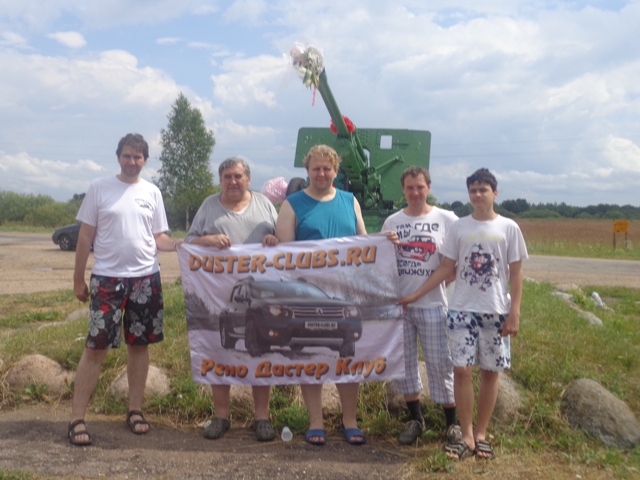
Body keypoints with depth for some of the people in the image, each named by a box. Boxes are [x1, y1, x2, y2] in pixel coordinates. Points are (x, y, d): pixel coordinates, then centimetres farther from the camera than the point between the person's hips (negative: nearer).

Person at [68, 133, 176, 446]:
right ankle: (77, 419, 6)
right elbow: (86, 235, 1)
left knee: (139, 344, 10)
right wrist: (78, 278, 1)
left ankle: (135, 410, 22)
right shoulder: (99, 187, 0)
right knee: (96, 347, -2)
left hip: (146, 278, 3)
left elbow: (159, 238, 8)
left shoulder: (152, 192, 7)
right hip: (107, 277, -3)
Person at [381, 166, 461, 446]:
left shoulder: (447, 220, -1)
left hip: (433, 304, -3)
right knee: (403, 361, 10)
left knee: (440, 363, 1)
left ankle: (452, 422, 19)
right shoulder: (392, 222, 7)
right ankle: (415, 419, 26)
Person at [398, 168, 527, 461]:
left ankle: (481, 433, 20)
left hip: (496, 312, 0)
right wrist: (416, 295, 3)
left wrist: (514, 313, -5)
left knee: (490, 371, 6)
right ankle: (467, 437, 7)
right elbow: (446, 268, 8)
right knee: (461, 369, -5)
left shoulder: (508, 228, 1)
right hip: (462, 310, 1)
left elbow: (516, 274, 2)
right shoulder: (458, 228, 4)